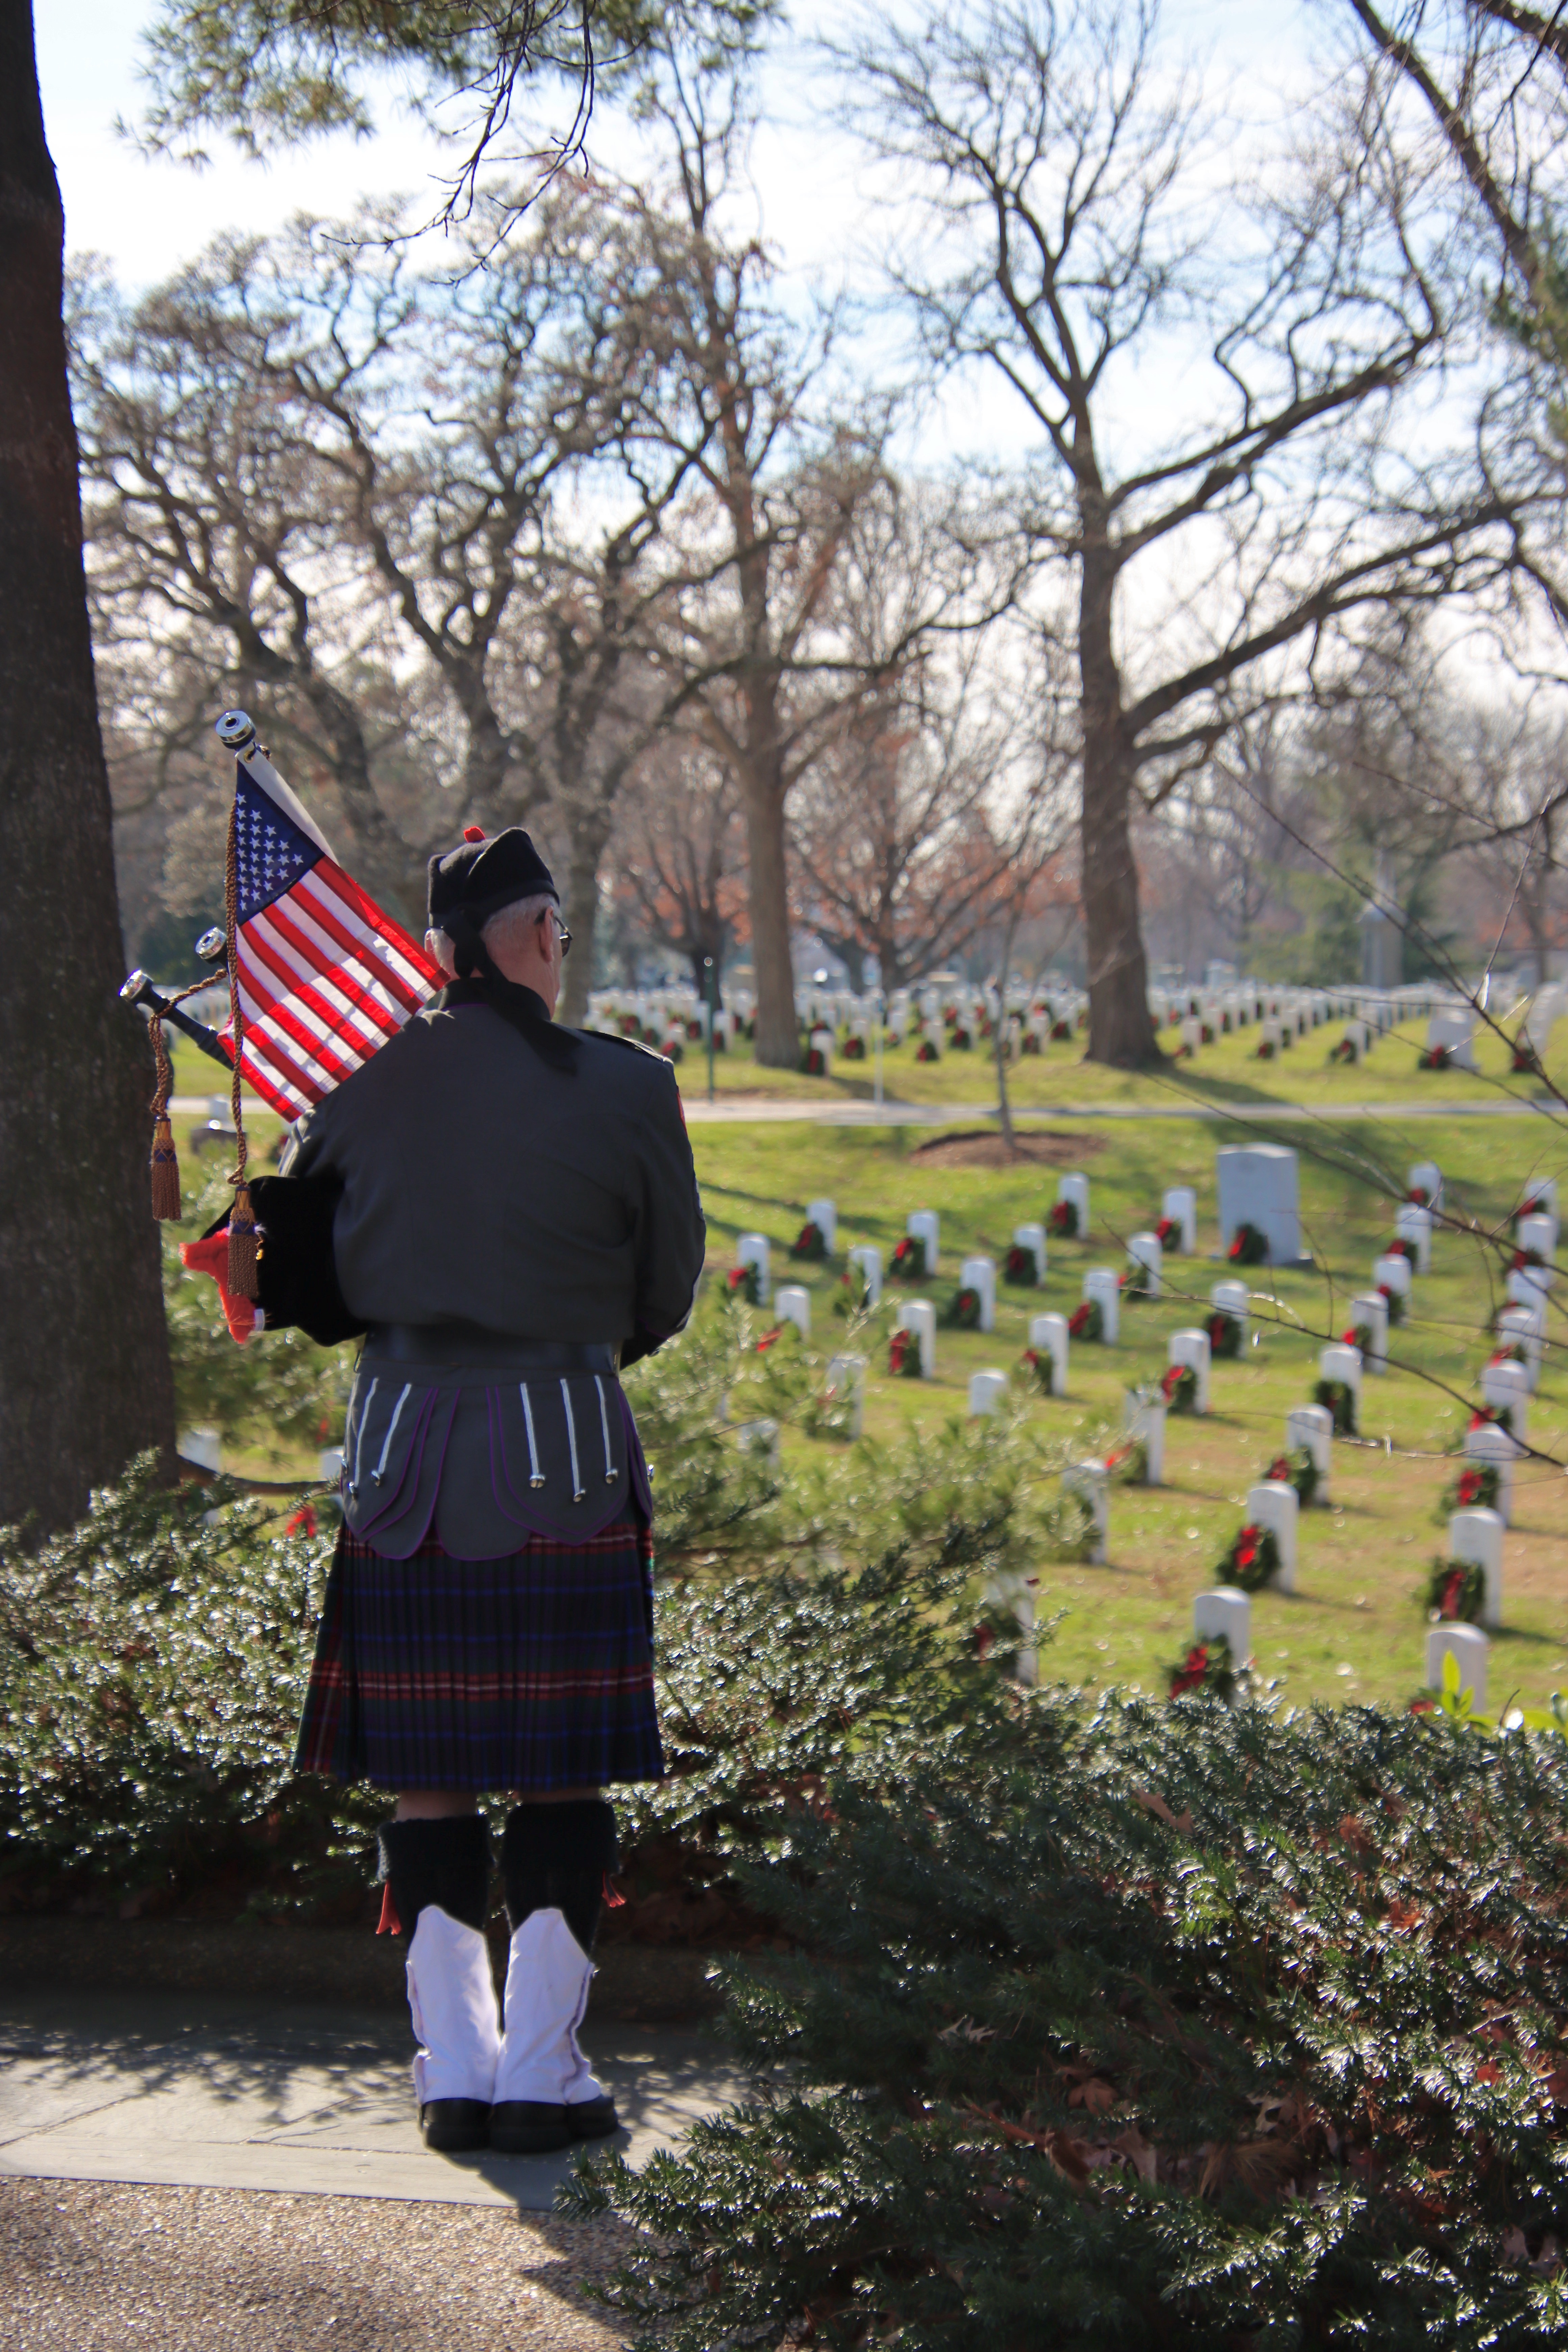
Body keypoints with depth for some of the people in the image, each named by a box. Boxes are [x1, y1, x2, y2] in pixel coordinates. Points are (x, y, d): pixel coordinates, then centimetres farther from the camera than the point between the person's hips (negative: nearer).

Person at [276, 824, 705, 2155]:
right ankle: (540, 2073, 7)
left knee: (428, 1773, 9)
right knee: (563, 1775, 6)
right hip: (565, 1455, -2)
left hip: (402, 1449, 3)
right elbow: (667, 1298, 4)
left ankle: (453, 2070, 13)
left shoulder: (365, 1079, 0)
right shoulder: (627, 1090, -6)